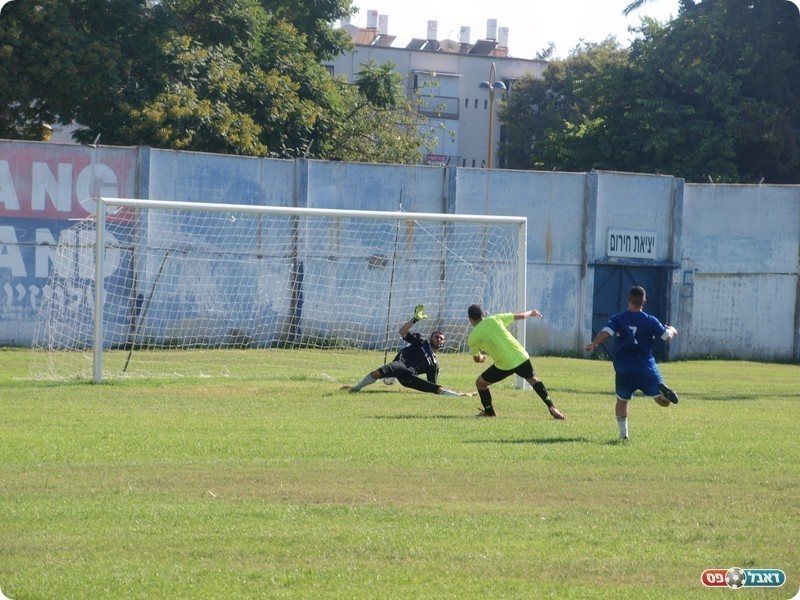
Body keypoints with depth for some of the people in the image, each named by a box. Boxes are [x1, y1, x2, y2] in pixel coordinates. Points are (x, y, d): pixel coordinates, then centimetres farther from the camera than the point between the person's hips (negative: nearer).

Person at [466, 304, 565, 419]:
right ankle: (551, 408, 11)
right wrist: (531, 313, 40)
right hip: (520, 356, 3)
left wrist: (481, 357, 42)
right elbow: (520, 316, 18)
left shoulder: (473, 338, 1)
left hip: (504, 364, -3)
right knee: (533, 379, 23)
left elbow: (477, 359, 16)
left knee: (480, 383, 18)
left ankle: (489, 411, 26)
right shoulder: (495, 319, 8)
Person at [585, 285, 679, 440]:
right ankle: (662, 390, -34)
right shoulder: (651, 321, -1)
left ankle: (623, 433, 12)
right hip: (647, 370, -1)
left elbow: (605, 333, -17)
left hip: (624, 370, 1)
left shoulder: (618, 319, -2)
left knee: (622, 401, 21)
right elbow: (667, 336, 5)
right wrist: (672, 330, 26)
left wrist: (593, 344, -8)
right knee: (664, 402, 1)